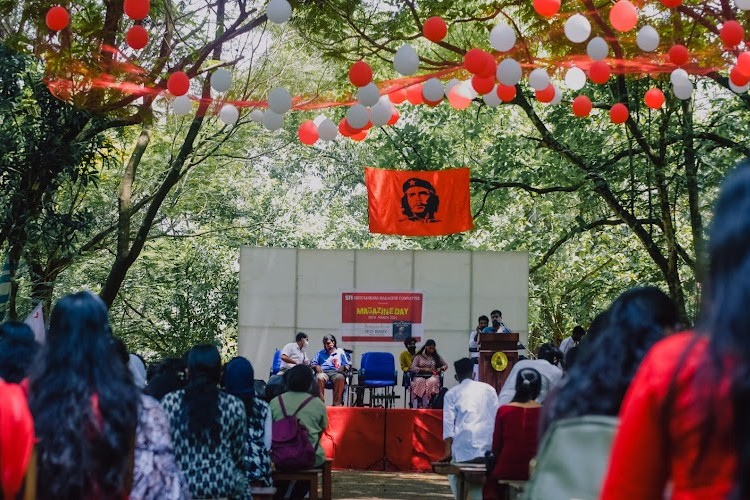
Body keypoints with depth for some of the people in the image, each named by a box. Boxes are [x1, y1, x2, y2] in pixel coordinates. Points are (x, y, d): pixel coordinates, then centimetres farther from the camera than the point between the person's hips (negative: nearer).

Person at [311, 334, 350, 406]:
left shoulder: (340, 352, 24)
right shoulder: (320, 353, 30)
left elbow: (347, 364, 16)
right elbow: (313, 364, 22)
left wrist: (344, 367, -7)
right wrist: (316, 366, -1)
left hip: (336, 372, -1)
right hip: (323, 372, 1)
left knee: (340, 378, -39)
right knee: (320, 378, -38)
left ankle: (337, 402, -38)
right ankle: (320, 402, -39)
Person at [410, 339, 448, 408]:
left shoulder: (436, 357, 18)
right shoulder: (419, 357, 11)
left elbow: (446, 365, 21)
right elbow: (413, 368, 1)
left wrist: (440, 368, -2)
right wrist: (424, 369, -12)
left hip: (432, 376, 1)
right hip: (420, 376, -1)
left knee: (432, 382, -38)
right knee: (419, 382, -38)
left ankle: (430, 404, -44)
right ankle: (419, 404, -44)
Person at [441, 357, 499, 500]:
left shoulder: (452, 393, 11)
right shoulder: (488, 388, 16)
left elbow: (448, 421, 3)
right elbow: (496, 415, 12)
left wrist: (448, 450, -2)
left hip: (465, 439, -2)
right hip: (487, 439, 2)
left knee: (457, 475, 7)